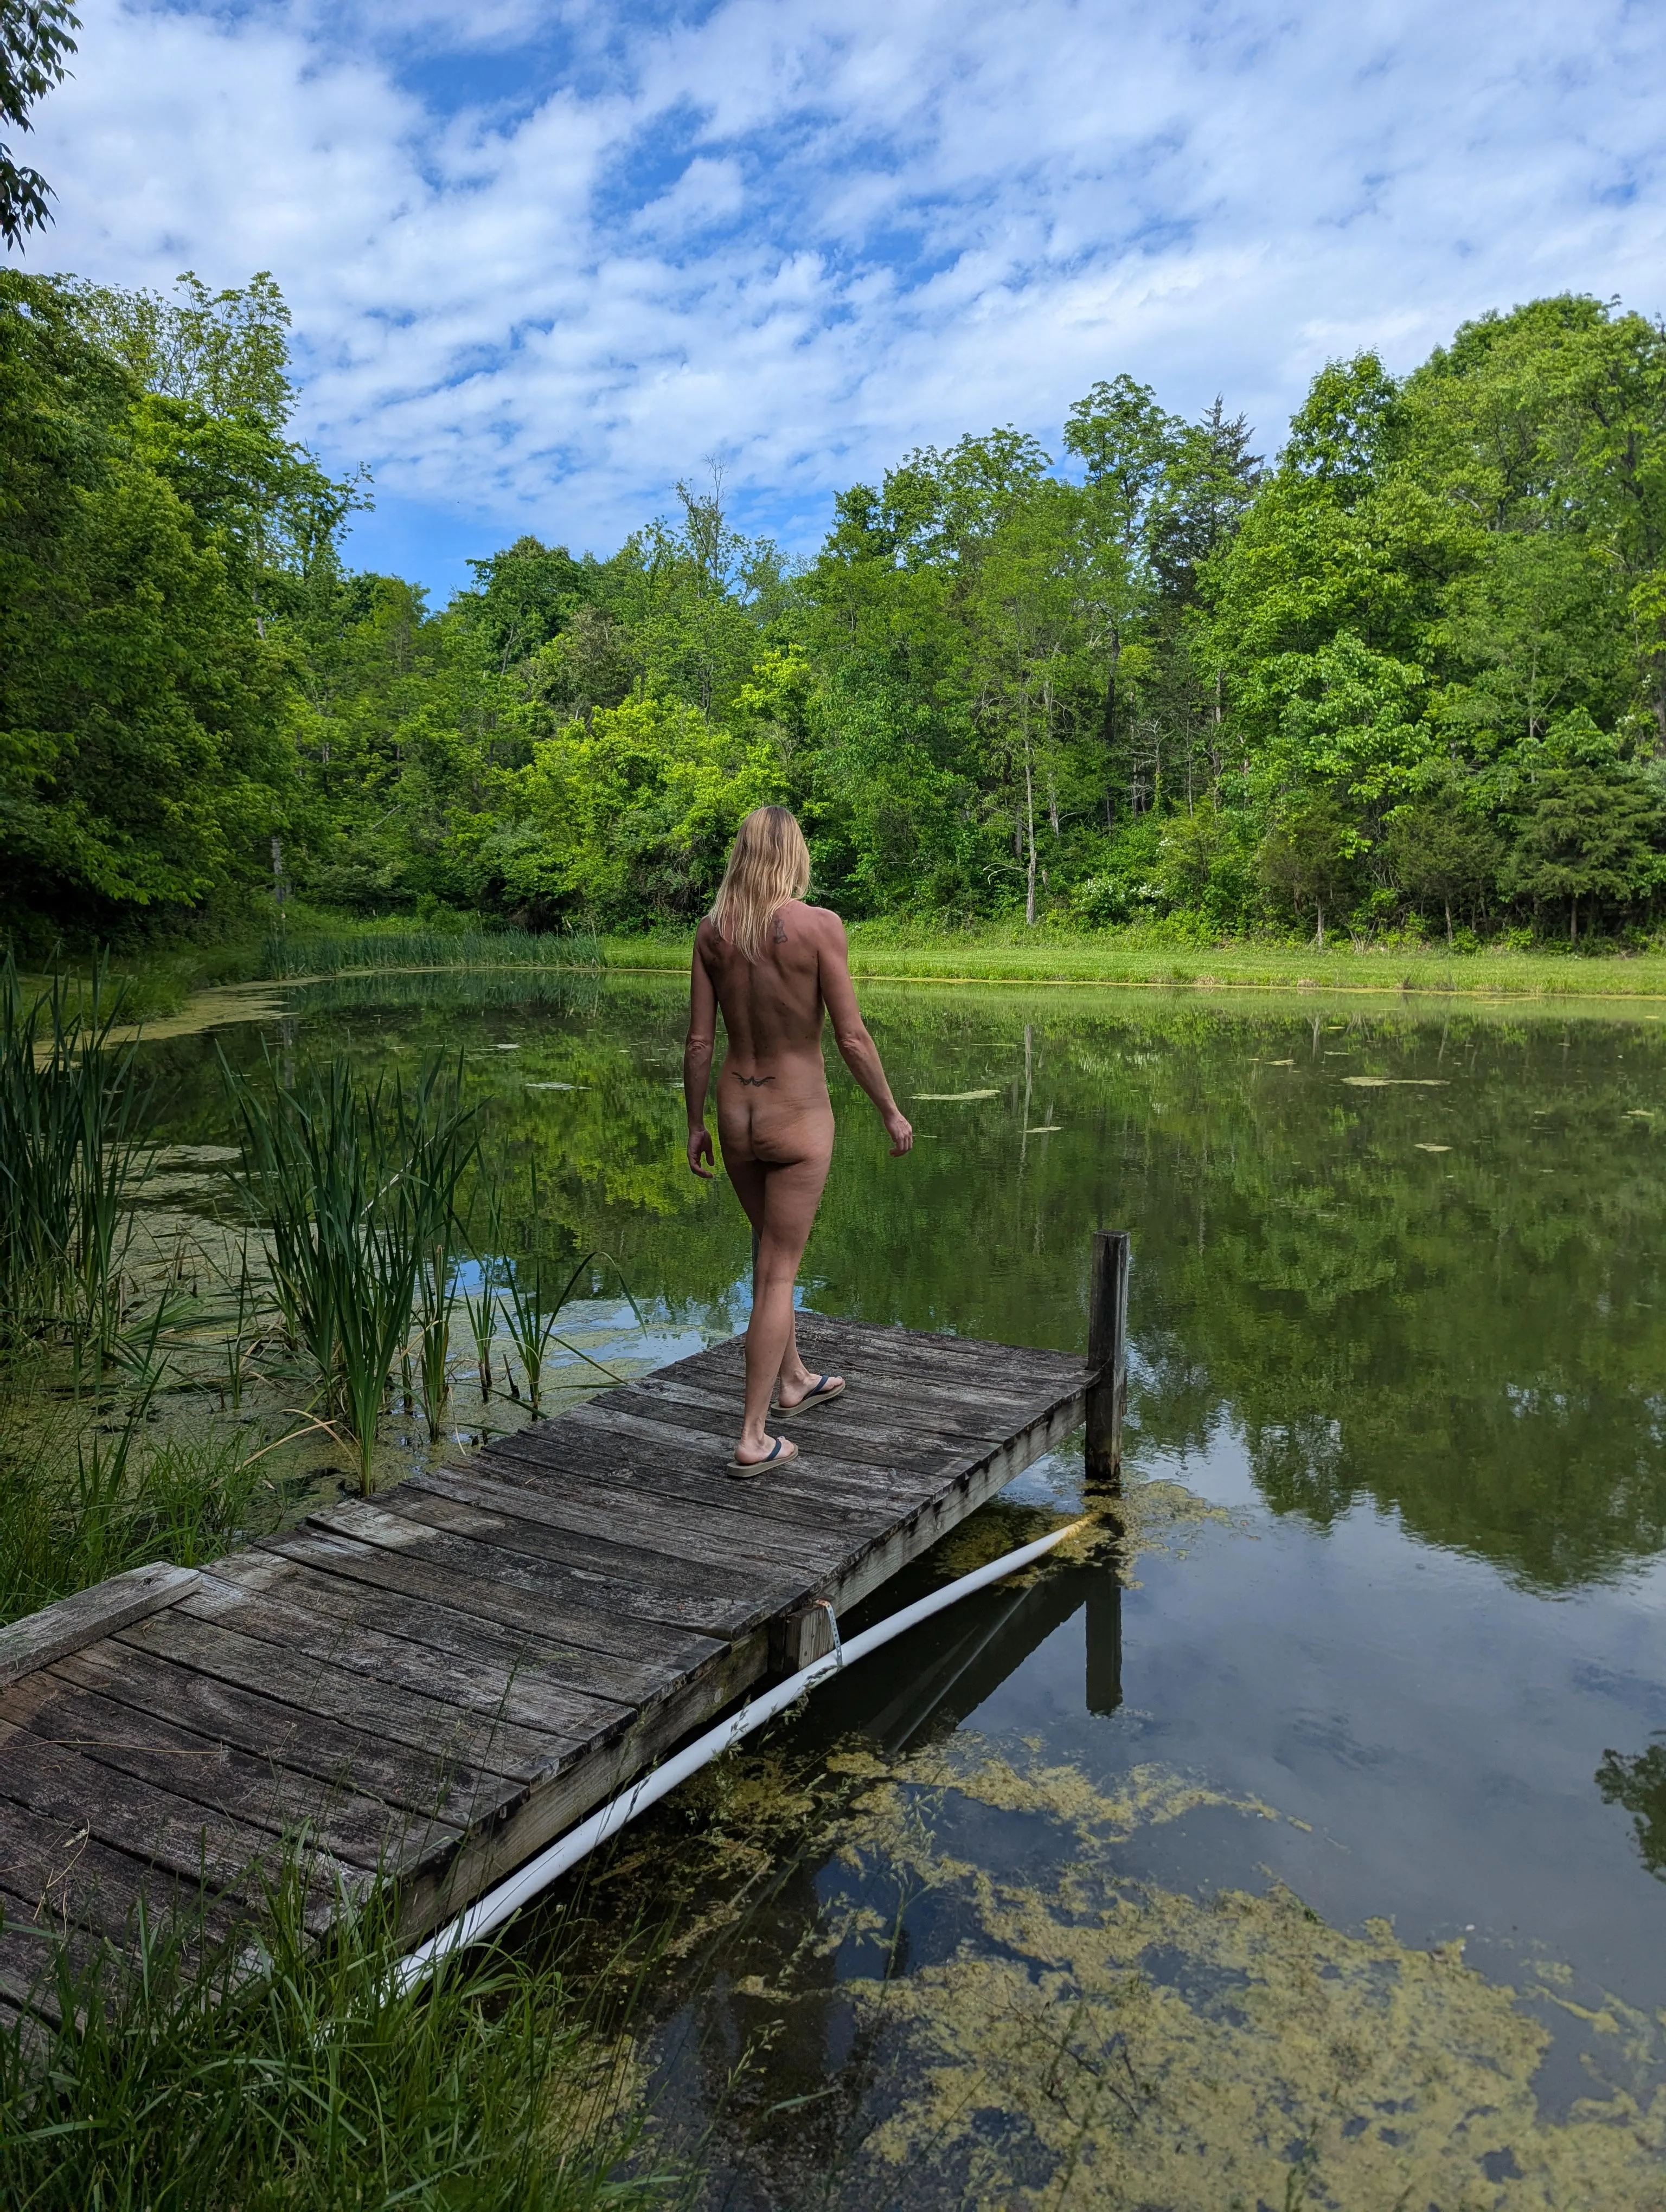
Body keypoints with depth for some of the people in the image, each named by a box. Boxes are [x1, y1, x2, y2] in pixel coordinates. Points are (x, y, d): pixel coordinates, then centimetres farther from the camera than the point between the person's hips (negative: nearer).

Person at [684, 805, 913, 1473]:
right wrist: (891, 1113, -2)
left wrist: (695, 1125, 10)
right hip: (798, 1118, -4)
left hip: (737, 1116, 5)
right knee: (778, 1273, 4)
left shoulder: (712, 930, -3)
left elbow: (699, 1041, -1)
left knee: (771, 1248, 25)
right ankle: (753, 1438, 7)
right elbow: (852, 1037, -14)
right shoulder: (820, 925, -15)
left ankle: (793, 1381, 42)